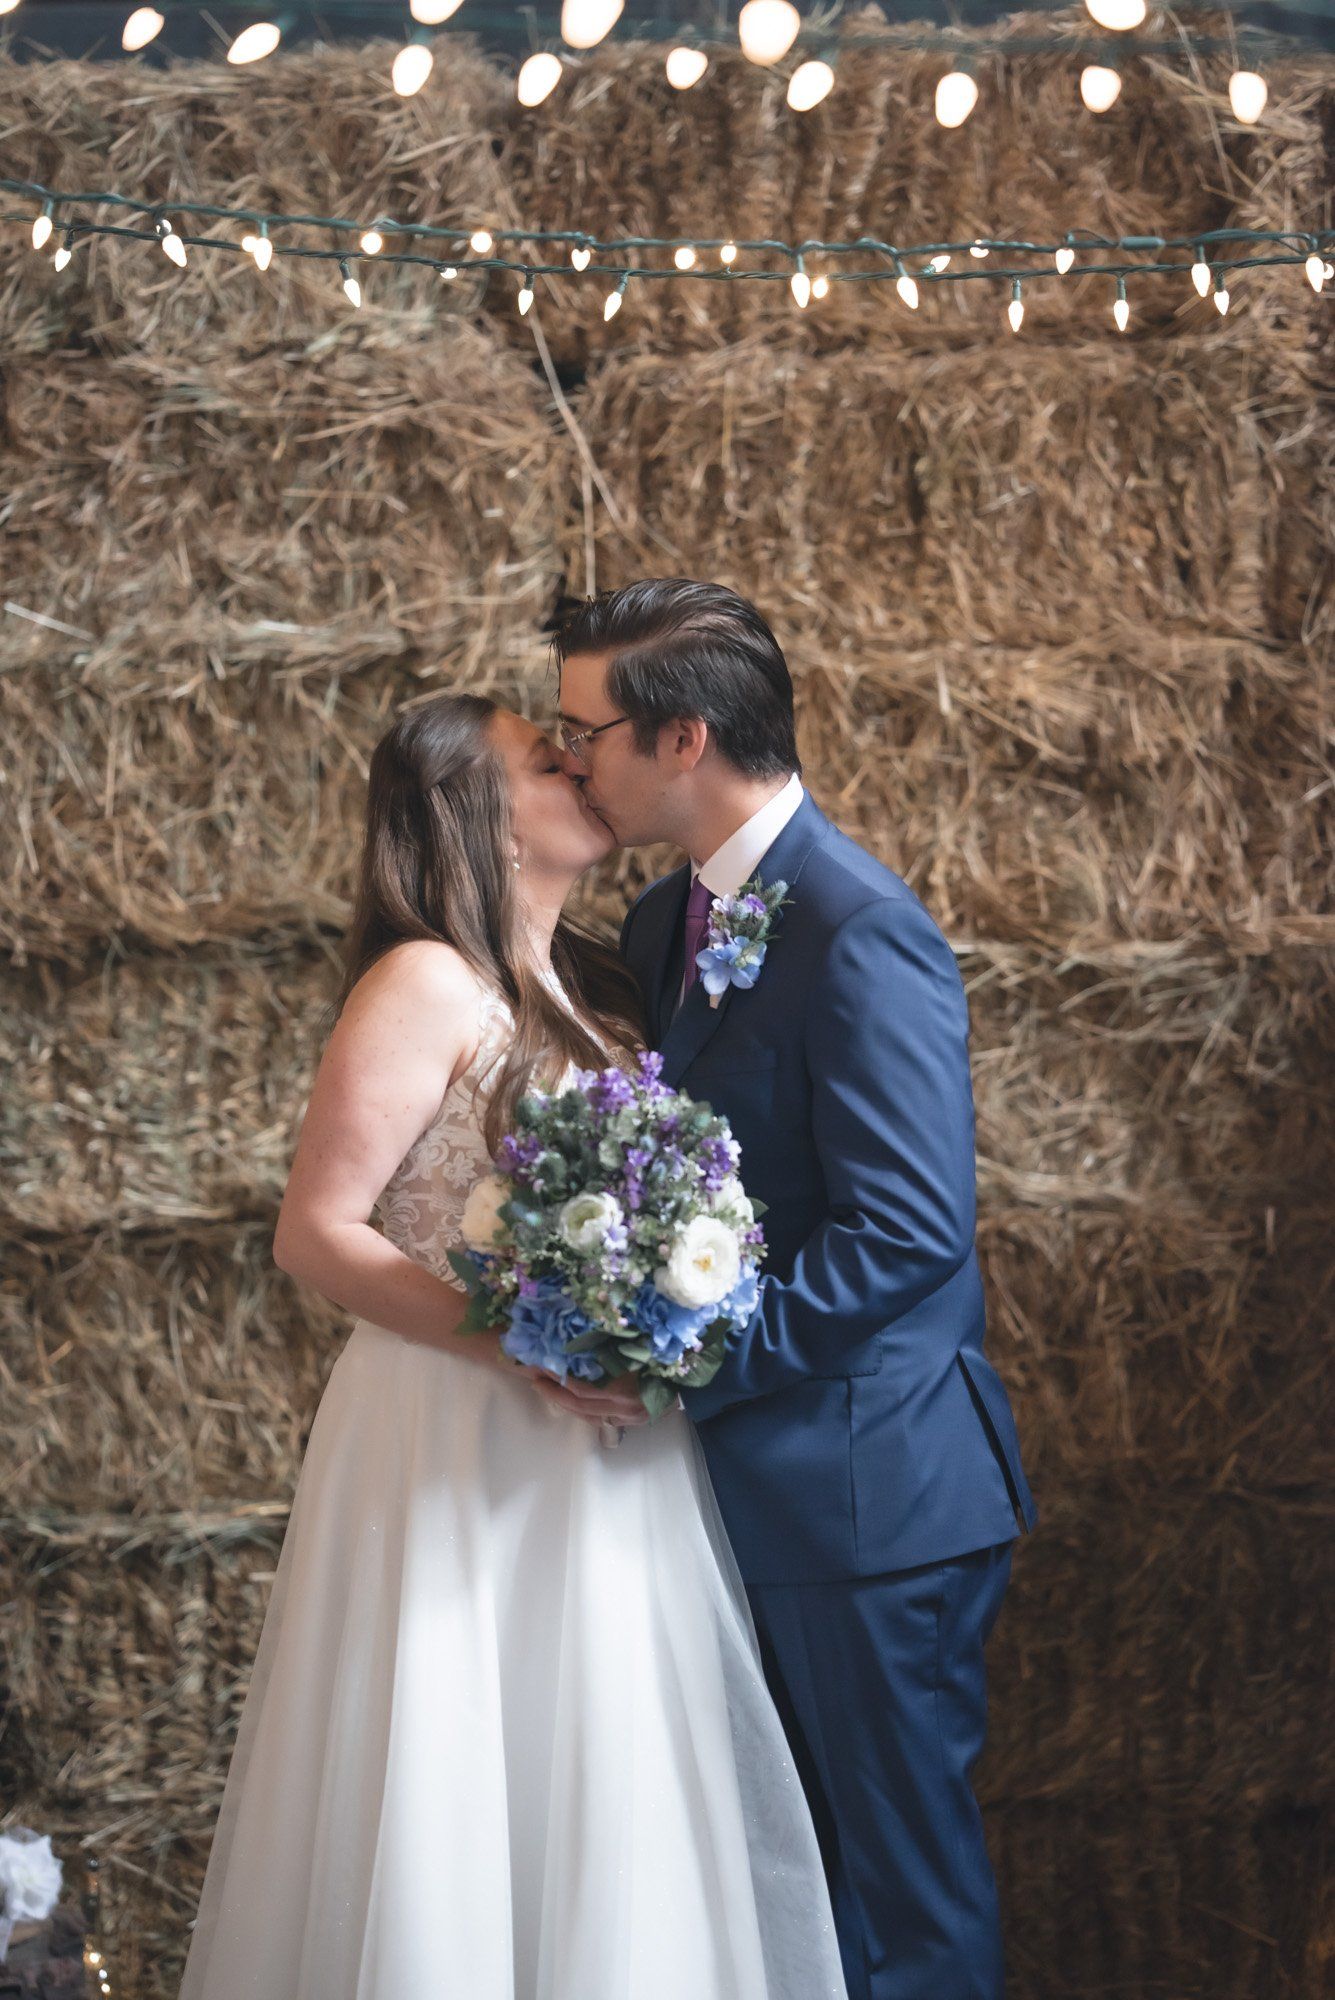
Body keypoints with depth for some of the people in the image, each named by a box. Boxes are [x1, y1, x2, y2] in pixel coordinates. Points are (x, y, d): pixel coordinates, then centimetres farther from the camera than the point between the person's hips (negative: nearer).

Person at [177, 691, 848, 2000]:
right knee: (467, 1807, 0)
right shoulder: (427, 984, -12)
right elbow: (314, 1234, -16)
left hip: (604, 1442, 7)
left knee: (604, 1794, 12)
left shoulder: (583, 981, 11)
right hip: (466, 1457, -7)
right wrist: (513, 1349, -23)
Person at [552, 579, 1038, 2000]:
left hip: (871, 1492, -9)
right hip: (748, 1481, 9)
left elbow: (908, 1234, -25)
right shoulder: (663, 922, 9)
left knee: (904, 1881, 5)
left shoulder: (861, 935, -20)